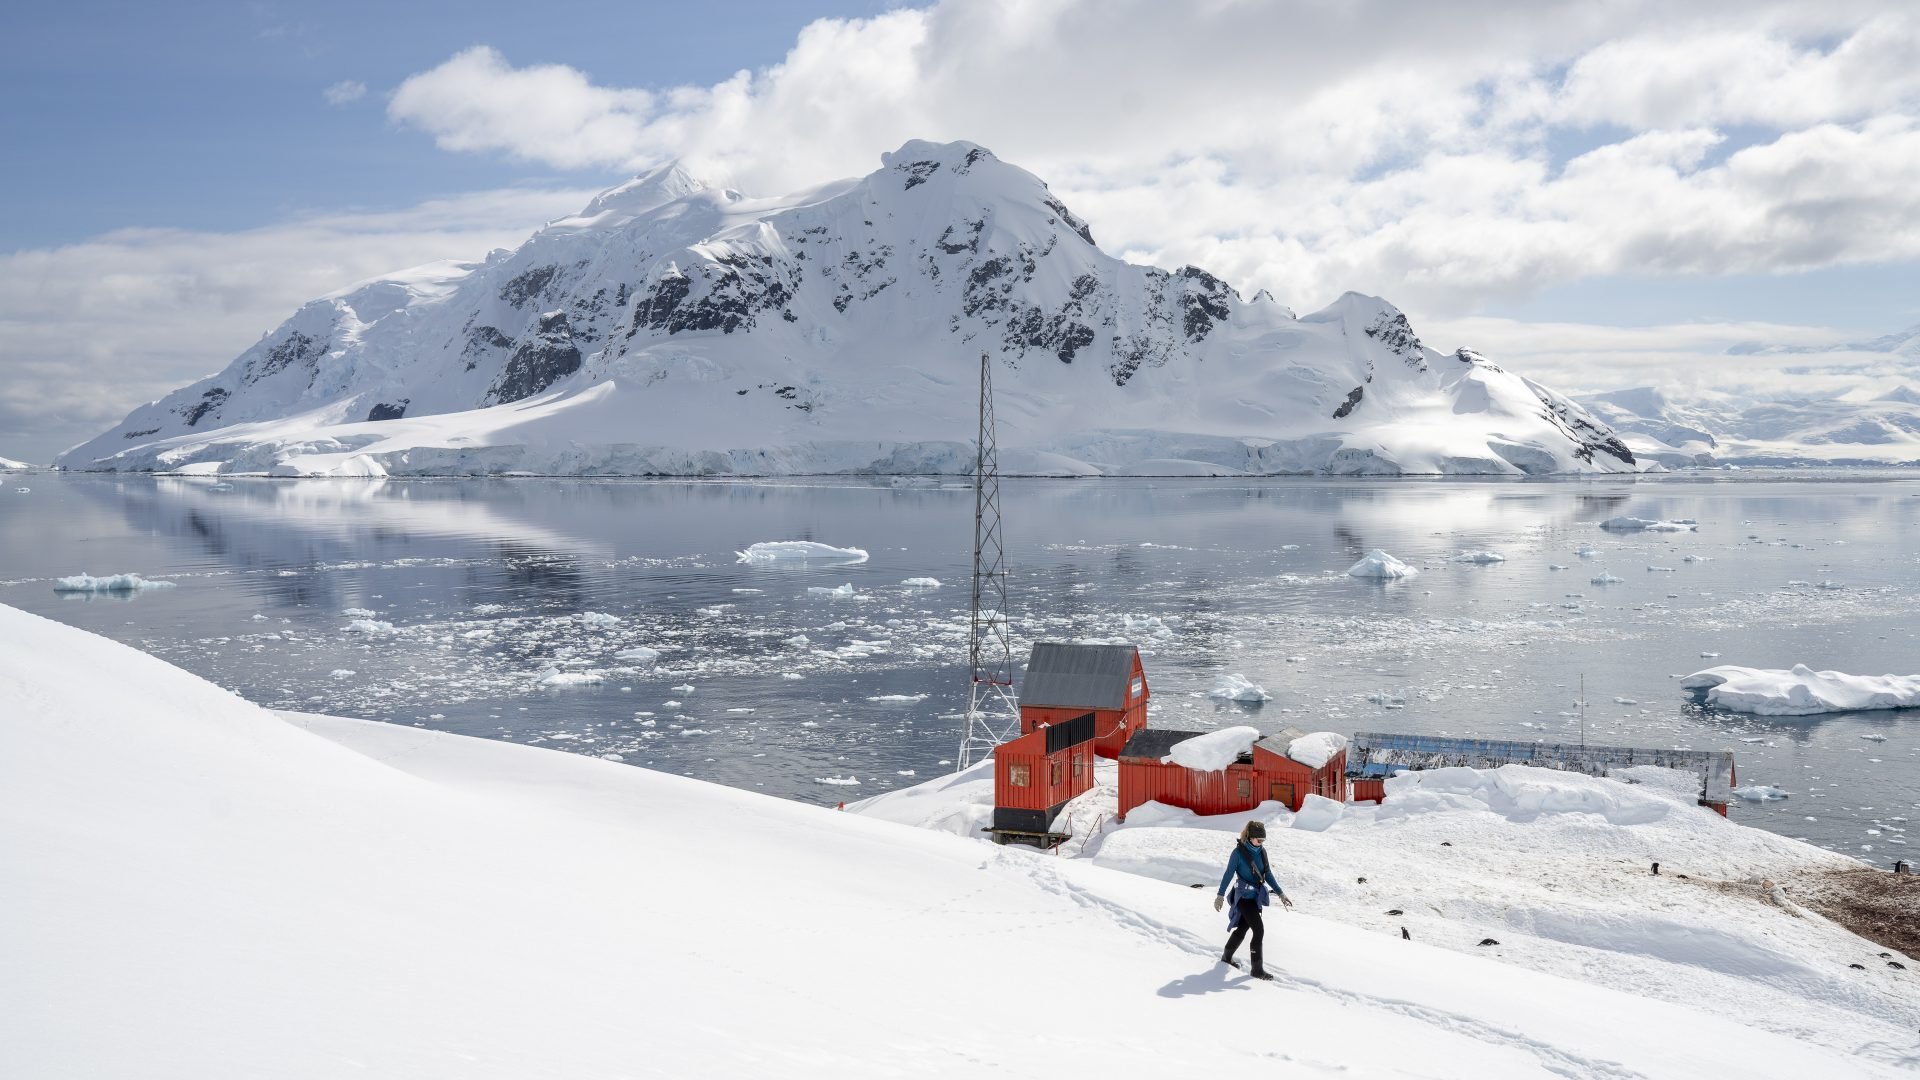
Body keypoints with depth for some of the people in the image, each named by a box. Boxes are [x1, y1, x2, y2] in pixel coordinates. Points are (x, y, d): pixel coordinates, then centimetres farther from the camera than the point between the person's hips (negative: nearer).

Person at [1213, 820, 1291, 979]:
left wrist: (1280, 893, 9)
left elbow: (1268, 874, 12)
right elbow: (1229, 874, -11)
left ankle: (1227, 956, 36)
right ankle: (1257, 969, -6)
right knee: (1259, 930, -13)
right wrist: (1220, 895, -13)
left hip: (1256, 896, 7)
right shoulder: (1239, 852, -14)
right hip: (1243, 896, -7)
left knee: (1243, 928, 17)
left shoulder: (1261, 851, 3)